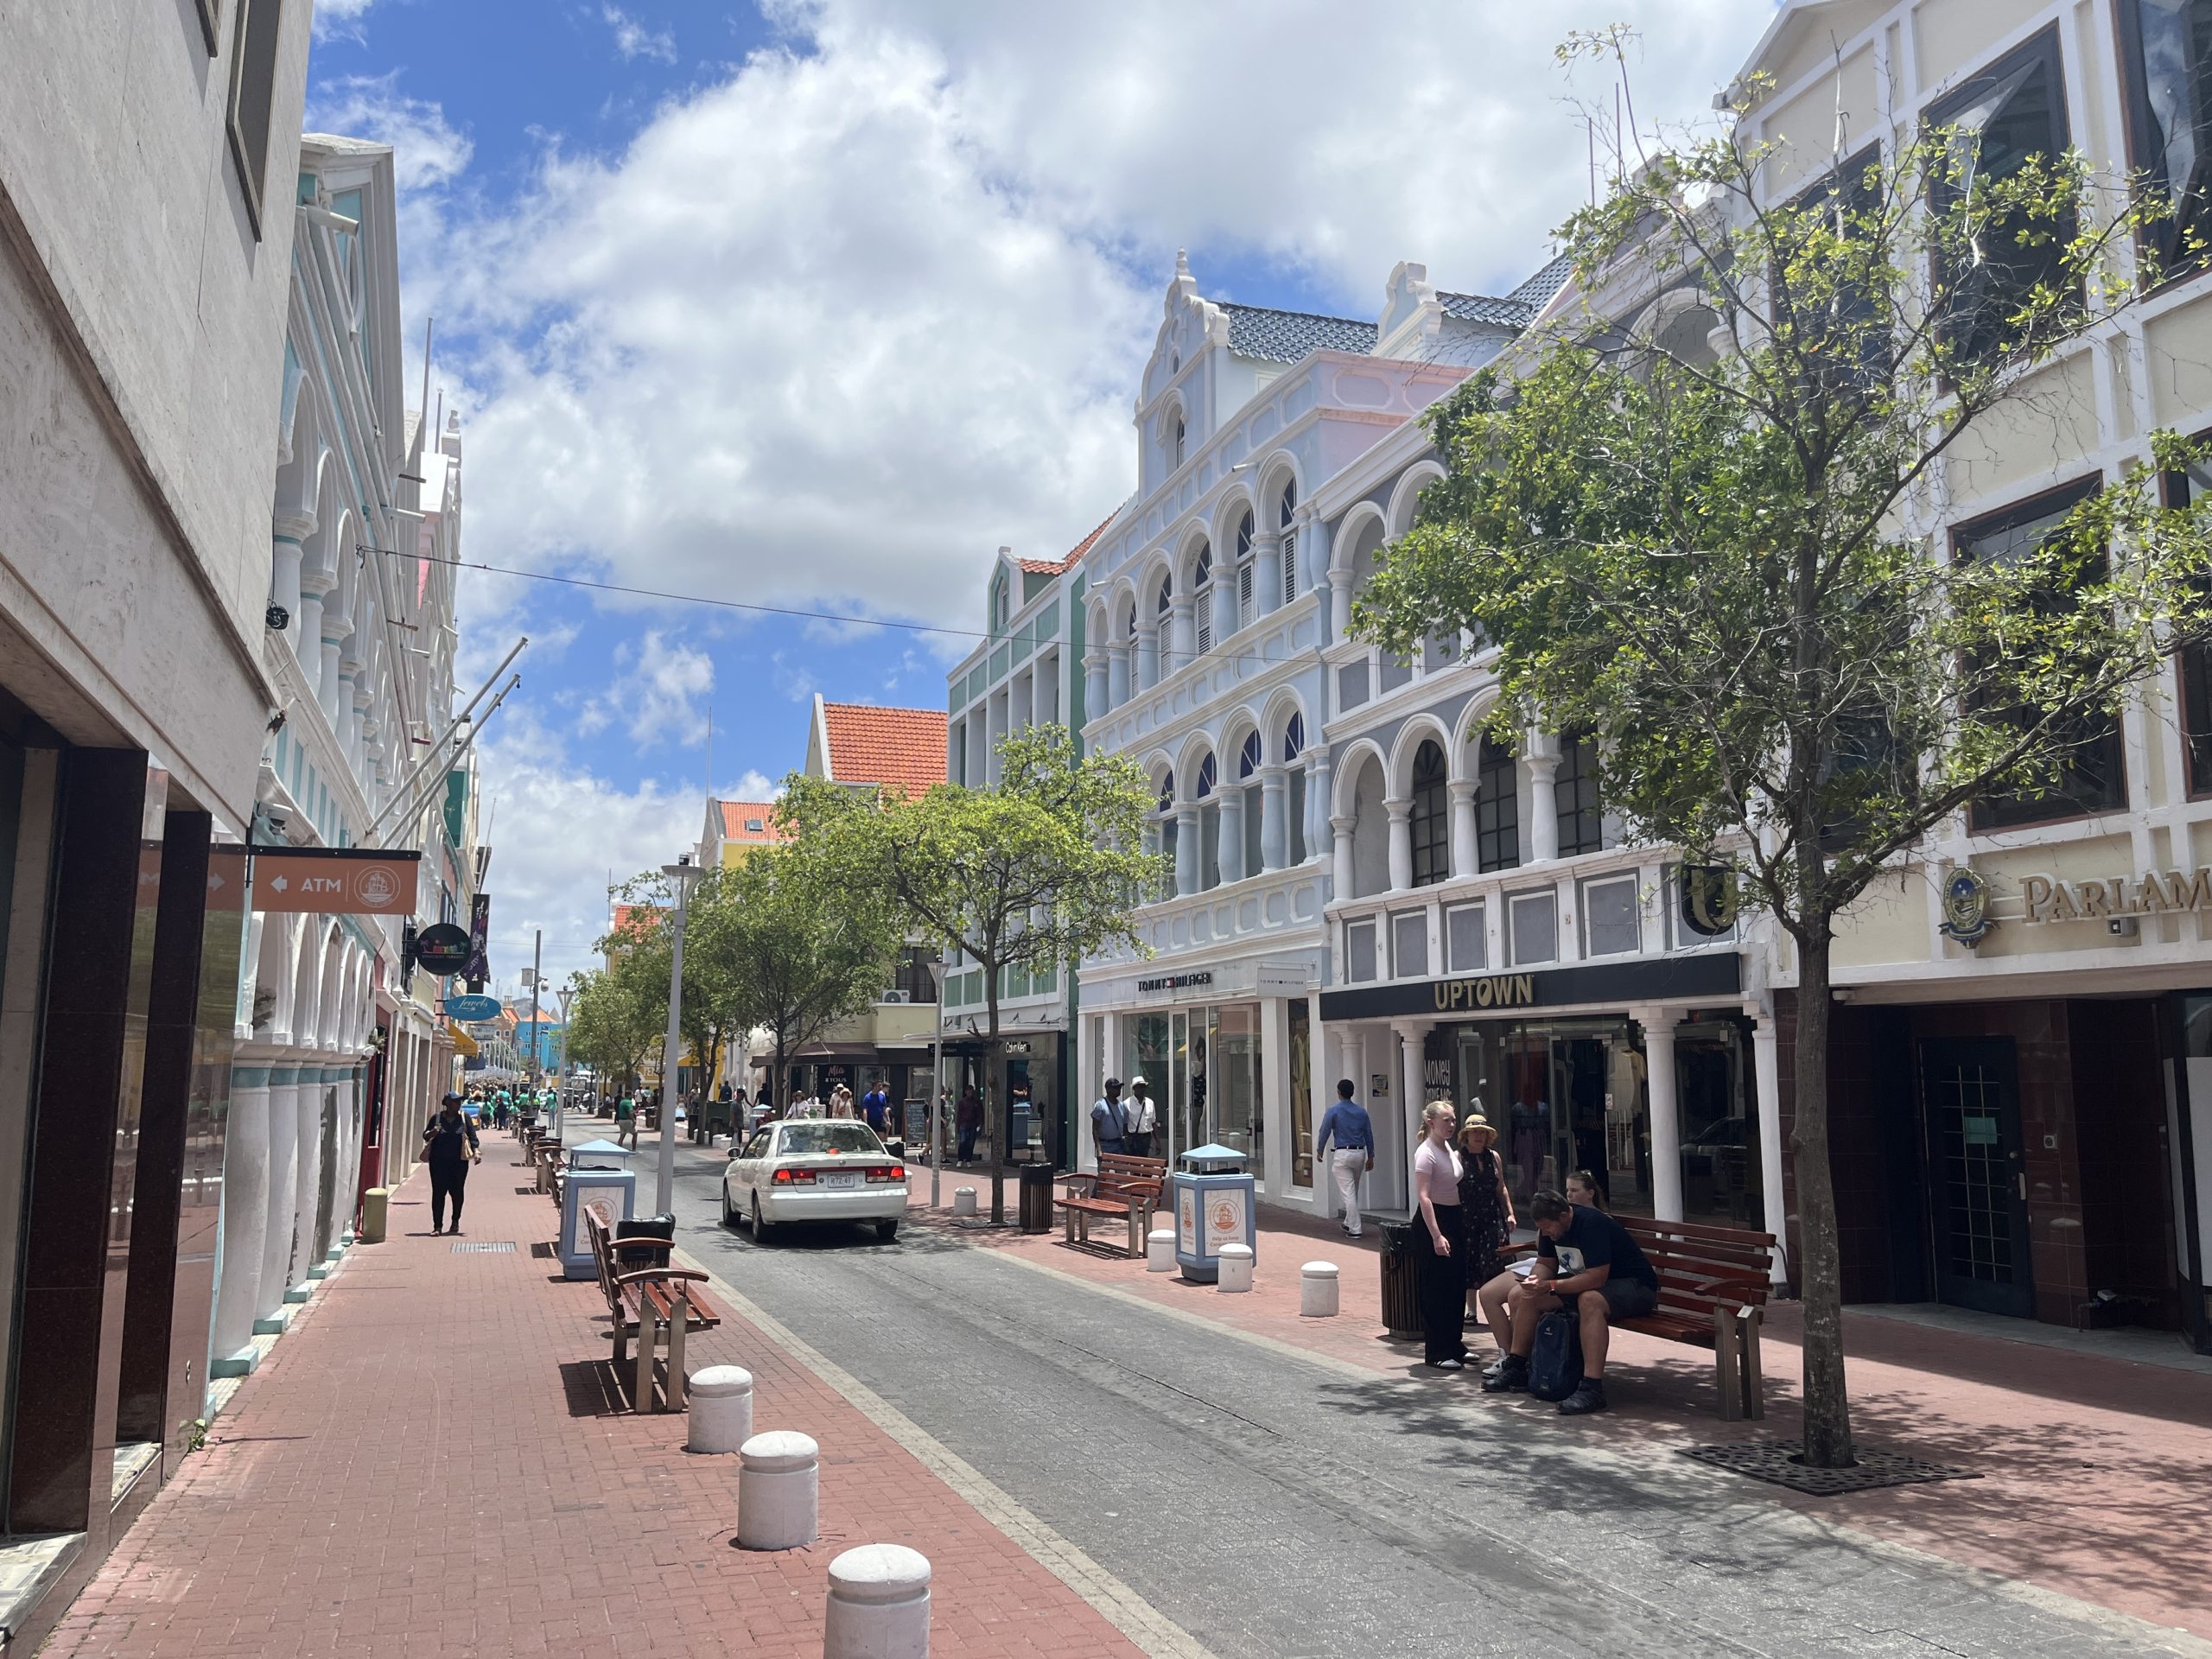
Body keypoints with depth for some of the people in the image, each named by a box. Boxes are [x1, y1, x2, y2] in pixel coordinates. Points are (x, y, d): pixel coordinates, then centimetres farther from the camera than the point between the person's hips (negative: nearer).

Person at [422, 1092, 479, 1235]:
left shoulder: (464, 1118, 6)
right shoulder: (437, 1118, 5)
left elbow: (472, 1136, 4)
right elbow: (425, 1135, 9)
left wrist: (475, 1151, -9)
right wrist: (432, 1133, -14)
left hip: (459, 1161, 0)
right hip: (438, 1161, 0)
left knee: (457, 1191, 4)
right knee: (438, 1192, -3)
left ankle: (456, 1220, 26)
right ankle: (437, 1226, 1)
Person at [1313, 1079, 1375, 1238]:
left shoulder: (1333, 1111, -6)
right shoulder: (1362, 1111, 6)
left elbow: (1324, 1132, -2)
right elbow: (1369, 1135, 10)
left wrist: (1319, 1151, 13)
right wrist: (1371, 1156, 17)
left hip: (1342, 1154, -5)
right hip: (1360, 1153, 5)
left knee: (1348, 1193, -4)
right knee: (1354, 1192, 20)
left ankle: (1354, 1229, -6)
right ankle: (1349, 1223, 32)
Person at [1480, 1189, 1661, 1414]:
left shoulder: (1591, 1224, -29)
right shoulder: (1550, 1227, -2)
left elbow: (1597, 1278, -33)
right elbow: (1546, 1264, 9)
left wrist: (1550, 1286, -32)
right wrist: (1536, 1281, -14)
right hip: (1586, 1280, 9)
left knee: (1589, 1300, -40)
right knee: (1525, 1296, -1)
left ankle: (1592, 1388, -40)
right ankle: (1516, 1368, 9)